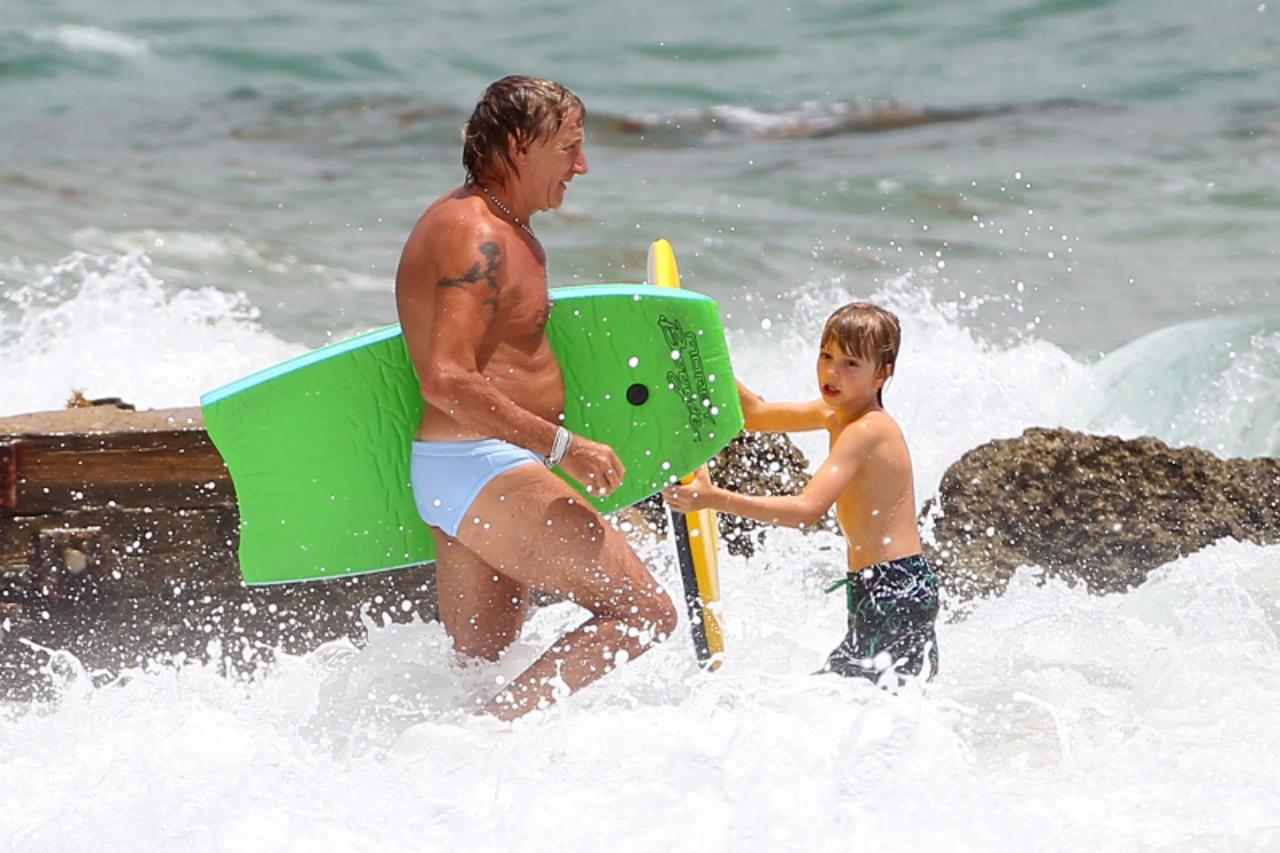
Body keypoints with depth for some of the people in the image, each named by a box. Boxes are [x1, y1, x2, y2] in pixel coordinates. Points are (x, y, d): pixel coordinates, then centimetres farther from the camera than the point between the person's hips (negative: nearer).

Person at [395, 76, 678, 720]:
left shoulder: (505, 230, 18)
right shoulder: (476, 238, -16)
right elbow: (448, 382, -26)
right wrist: (562, 447, -24)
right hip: (486, 469, -11)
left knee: (477, 667, 15)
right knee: (643, 613, -12)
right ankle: (493, 730, -16)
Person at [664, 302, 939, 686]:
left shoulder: (865, 431, -20)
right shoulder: (835, 413, 9)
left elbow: (807, 510, -30)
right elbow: (756, 414, 18)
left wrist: (715, 498, -35)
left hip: (894, 593, -11)